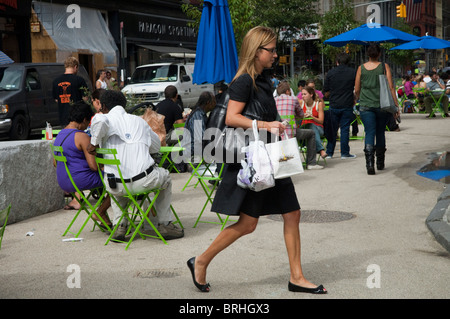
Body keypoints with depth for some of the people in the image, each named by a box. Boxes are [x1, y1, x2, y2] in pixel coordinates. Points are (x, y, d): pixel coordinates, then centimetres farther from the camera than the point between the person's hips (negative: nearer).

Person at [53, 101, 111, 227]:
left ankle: (76, 199, 25)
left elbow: (55, 163, 21)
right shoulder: (82, 136, -16)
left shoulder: (59, 135, 10)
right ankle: (100, 213, 6)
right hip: (82, 181, -9)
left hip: (63, 183, 9)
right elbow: (94, 166, -20)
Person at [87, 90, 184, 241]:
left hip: (117, 185, 0)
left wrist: (94, 143, -5)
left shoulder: (105, 119, 7)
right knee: (165, 177, 34)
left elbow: (100, 121, -20)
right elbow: (156, 146, 28)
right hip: (144, 180, 0)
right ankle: (165, 224, 29)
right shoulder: (139, 121, 17)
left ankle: (119, 225, 24)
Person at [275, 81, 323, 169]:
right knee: (311, 133, 20)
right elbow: (301, 115, 17)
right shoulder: (293, 99, 4)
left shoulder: (274, 100, 10)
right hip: (291, 133, -4)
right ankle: (311, 163, 18)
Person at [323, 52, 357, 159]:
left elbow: (326, 93, 5)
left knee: (332, 129, 9)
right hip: (347, 105, -1)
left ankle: (329, 152, 12)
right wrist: (354, 99, 19)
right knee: (345, 129, 3)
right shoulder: (353, 72, 0)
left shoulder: (330, 73, 2)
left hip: (334, 105, 1)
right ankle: (344, 153, 4)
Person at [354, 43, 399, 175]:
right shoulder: (384, 67, 0)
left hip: (365, 105, 0)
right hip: (381, 105, 0)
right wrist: (396, 105, -2)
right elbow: (391, 87, -5)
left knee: (369, 132, -3)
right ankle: (380, 163, 25)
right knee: (380, 132, 15)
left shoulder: (361, 68, 3)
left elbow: (356, 90, 8)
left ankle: (370, 163, -22)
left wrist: (360, 100, 28)